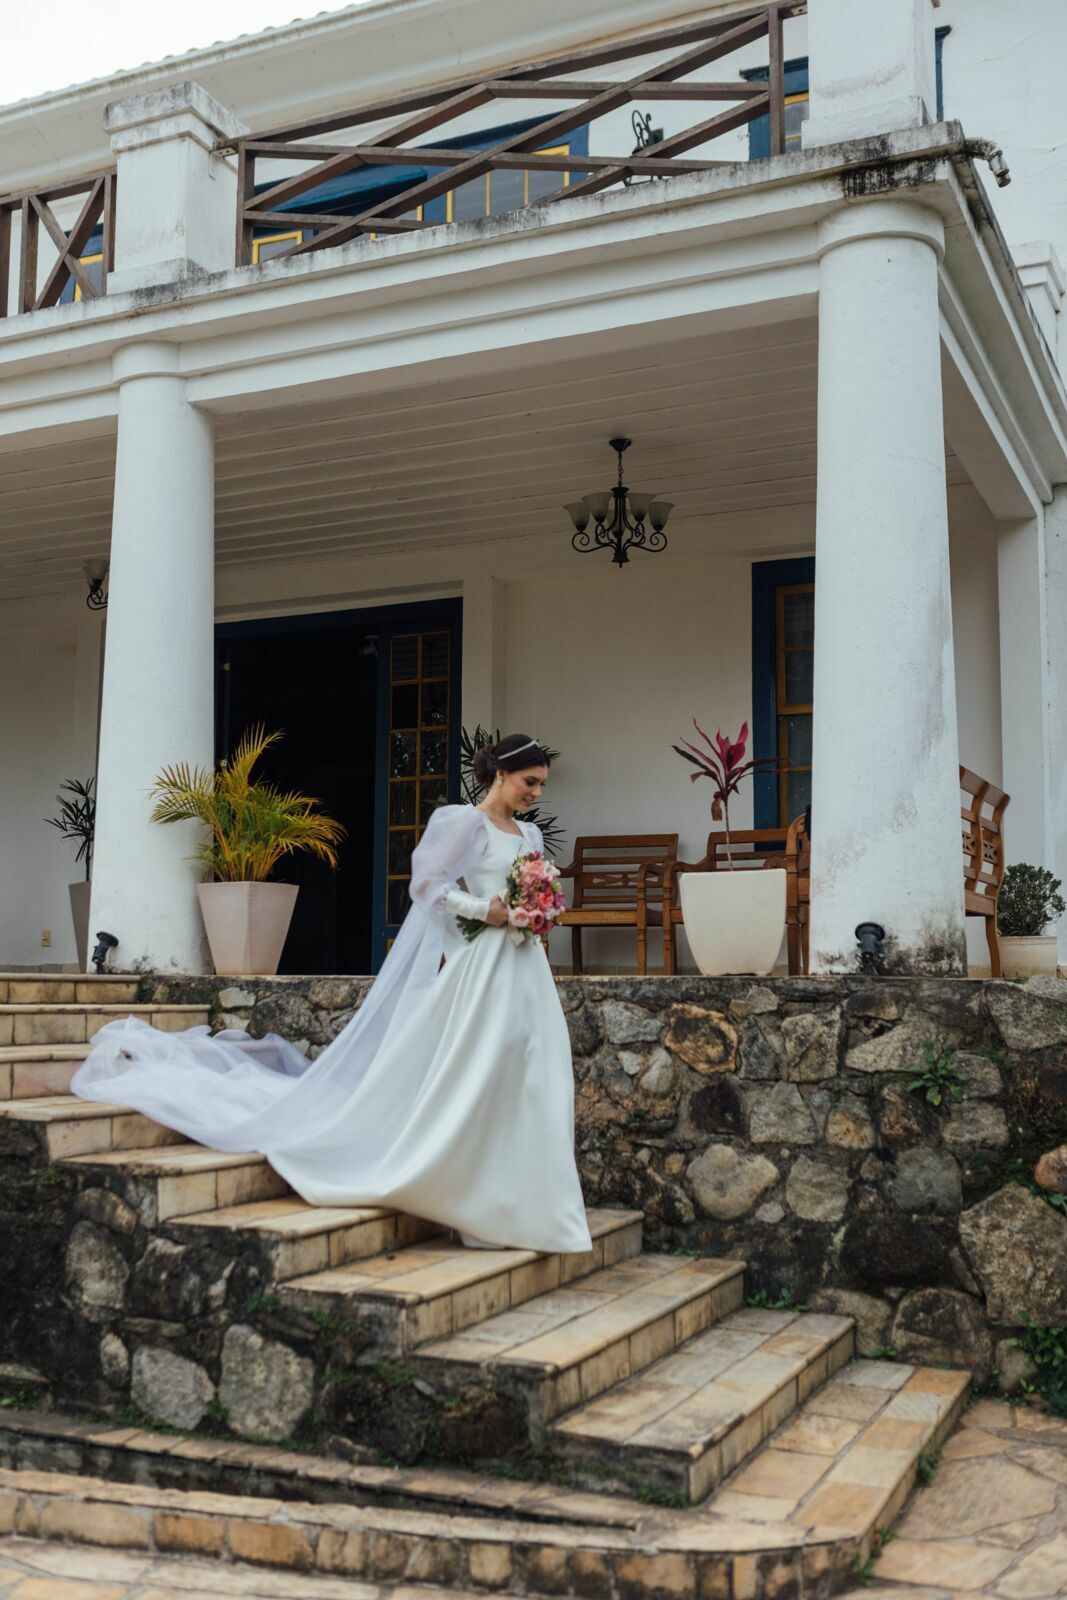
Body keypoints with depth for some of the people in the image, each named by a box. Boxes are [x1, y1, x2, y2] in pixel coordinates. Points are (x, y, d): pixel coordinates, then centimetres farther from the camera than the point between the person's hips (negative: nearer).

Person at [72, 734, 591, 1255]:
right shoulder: (466, 822, -5)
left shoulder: (530, 835, 17)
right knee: (468, 1078, -5)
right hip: (476, 966, -7)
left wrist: (540, 956, 6)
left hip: (521, 971, 7)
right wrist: (485, 910, -15)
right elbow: (429, 883, -12)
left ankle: (513, 1209, 11)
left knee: (524, 1080, 4)